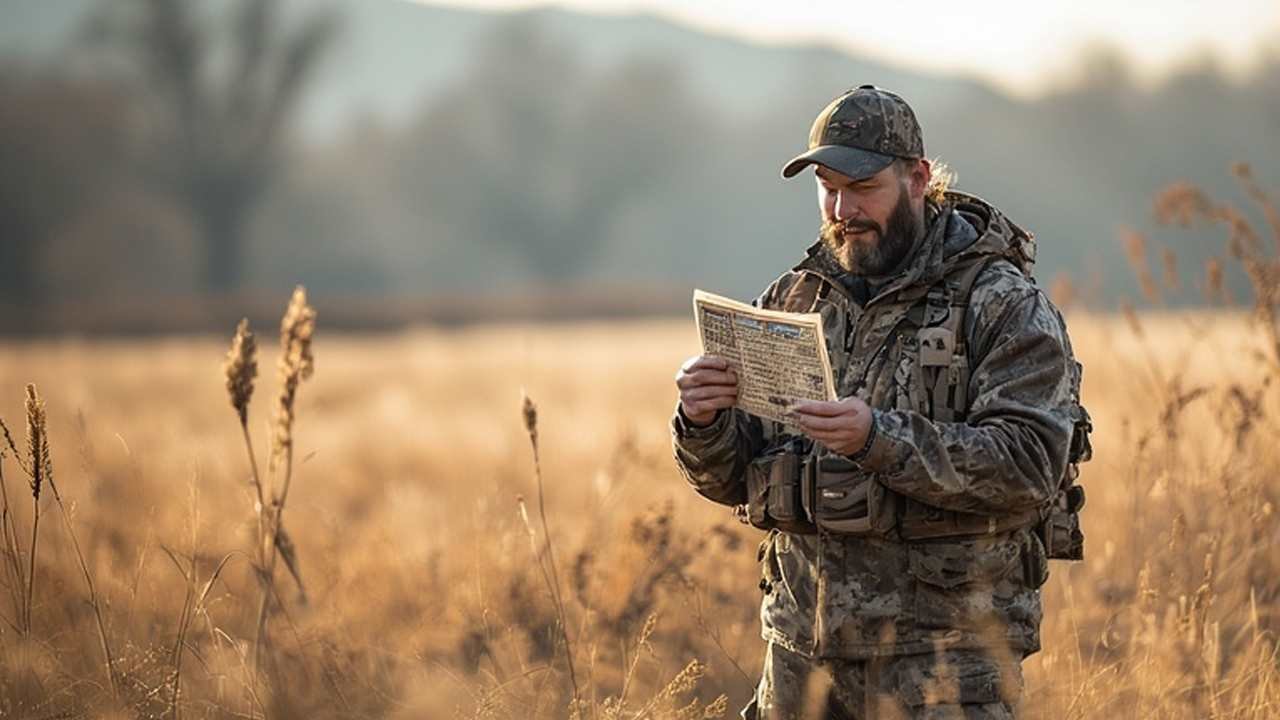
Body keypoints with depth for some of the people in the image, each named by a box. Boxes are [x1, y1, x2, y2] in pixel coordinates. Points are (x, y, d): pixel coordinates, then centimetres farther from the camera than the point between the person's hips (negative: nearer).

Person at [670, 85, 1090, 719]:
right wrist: (703, 423, -10)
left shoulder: (1002, 305, -6)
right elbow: (733, 478, 13)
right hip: (803, 647, 5)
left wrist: (879, 439, -28)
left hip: (944, 651, -5)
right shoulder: (794, 300, 11)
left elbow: (1030, 465, -18)